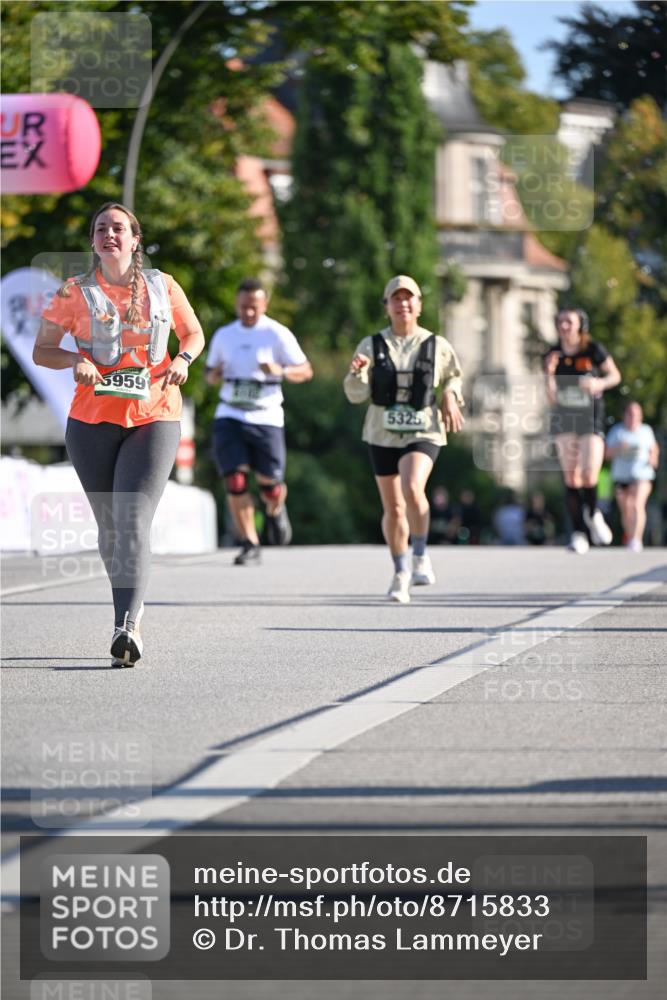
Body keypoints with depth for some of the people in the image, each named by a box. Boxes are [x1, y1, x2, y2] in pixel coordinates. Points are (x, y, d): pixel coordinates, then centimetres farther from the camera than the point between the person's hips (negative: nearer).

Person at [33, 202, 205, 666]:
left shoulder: (163, 287, 6)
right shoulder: (75, 293, 3)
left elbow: (195, 333, 19)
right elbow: (42, 350, 6)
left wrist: (183, 358, -3)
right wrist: (76, 360, -15)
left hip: (154, 419, -2)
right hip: (92, 420, 2)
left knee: (134, 520, -17)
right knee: (110, 525, 8)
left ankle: (128, 627, -27)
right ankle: (131, 607, 27)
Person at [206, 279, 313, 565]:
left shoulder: (277, 334, -2)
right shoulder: (223, 336, 10)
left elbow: (305, 371, -3)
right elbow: (210, 374, 22)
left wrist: (280, 371, -23)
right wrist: (214, 375, -3)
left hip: (266, 419, -2)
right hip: (229, 418, 2)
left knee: (270, 484, 1)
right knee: (235, 482, -11)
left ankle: (276, 511, 38)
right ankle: (250, 546, -3)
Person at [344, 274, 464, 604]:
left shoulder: (436, 346, 1)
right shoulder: (371, 346, 1)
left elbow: (452, 376, 20)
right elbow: (356, 394, -2)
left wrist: (450, 397, -1)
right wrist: (357, 373, -22)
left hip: (422, 432, -2)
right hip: (383, 434, 2)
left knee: (412, 489, -29)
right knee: (393, 508, 8)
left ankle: (420, 557, -11)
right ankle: (400, 573, 27)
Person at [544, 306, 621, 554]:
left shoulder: (593, 350, -8)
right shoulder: (553, 356, 0)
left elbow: (615, 375, 5)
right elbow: (552, 398, 1)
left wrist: (600, 383, -16)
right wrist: (549, 373, -15)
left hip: (591, 417, -3)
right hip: (563, 419, 3)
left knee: (590, 475, -13)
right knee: (571, 476, -3)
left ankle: (593, 513, 19)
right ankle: (578, 532, 1)